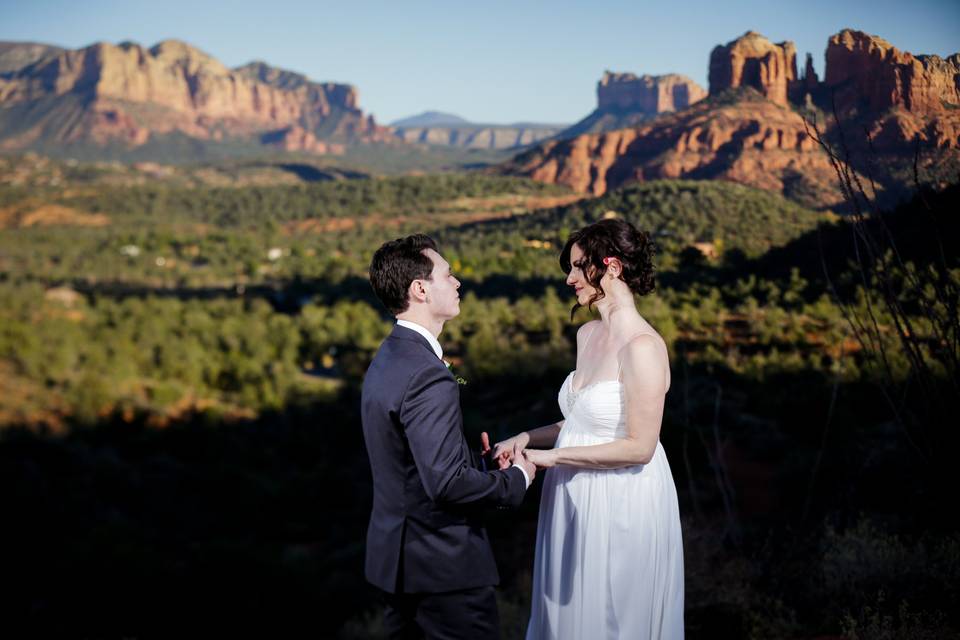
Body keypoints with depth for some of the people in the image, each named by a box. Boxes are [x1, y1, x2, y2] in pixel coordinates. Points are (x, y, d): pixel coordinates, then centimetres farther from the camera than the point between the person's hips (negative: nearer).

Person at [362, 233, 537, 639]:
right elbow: (446, 482, -28)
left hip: (394, 554, 10)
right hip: (443, 564, -10)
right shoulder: (428, 377, -24)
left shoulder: (386, 359, 7)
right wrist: (516, 478, -13)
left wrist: (482, 462, 6)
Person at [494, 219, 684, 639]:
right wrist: (527, 439, 1)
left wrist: (553, 455, -16)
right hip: (576, 499, 8)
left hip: (621, 506, -8)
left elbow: (639, 446, -21)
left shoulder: (642, 345, -20)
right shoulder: (587, 335, 6)